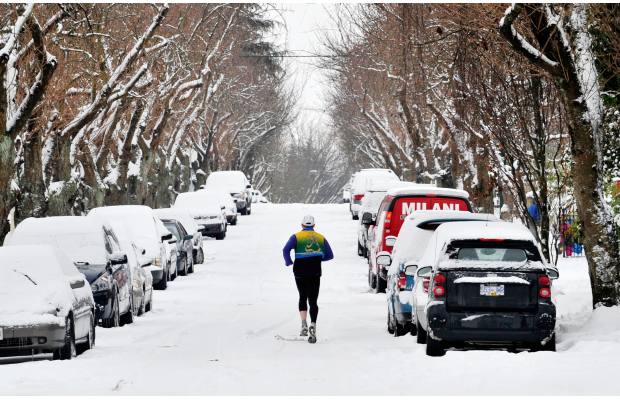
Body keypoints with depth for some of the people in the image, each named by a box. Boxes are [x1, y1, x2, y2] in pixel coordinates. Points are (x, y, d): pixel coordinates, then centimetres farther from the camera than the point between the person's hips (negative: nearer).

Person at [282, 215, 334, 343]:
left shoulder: (297, 237, 1)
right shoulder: (321, 238, 8)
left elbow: (286, 249, -15)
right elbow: (330, 255, 10)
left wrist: (288, 262, 0)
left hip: (300, 272, 0)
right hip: (315, 273, 1)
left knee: (302, 298, 19)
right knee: (313, 301, 3)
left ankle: (304, 325, 4)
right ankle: (313, 325, -19)